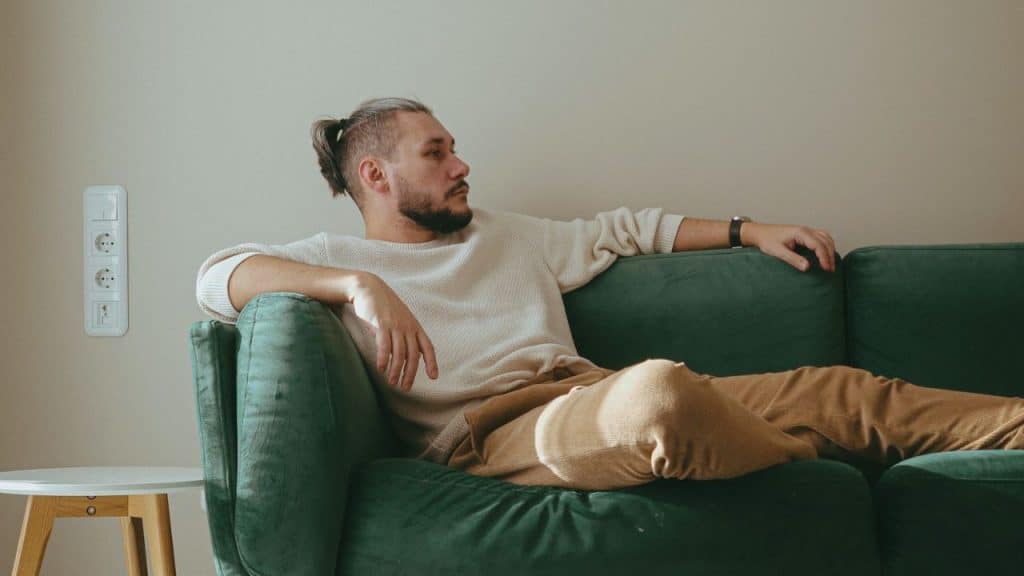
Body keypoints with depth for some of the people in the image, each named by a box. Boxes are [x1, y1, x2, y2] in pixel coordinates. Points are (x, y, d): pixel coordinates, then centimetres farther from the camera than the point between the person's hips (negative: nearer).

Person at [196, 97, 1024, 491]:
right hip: (496, 434, -7)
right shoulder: (337, 258, 11)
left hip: (596, 392, 7)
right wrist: (359, 284, -20)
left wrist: (751, 231, 31)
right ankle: (816, 462, -17)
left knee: (845, 391, -9)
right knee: (660, 394, -41)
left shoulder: (505, 236, 31)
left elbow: (620, 230, 39)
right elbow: (217, 276, -6)